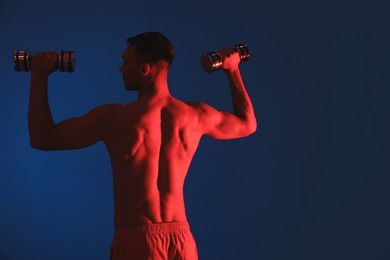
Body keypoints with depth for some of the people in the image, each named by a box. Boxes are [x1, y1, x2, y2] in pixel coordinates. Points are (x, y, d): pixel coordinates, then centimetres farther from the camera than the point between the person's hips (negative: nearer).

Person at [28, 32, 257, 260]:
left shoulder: (115, 118, -11)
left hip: (136, 241, -4)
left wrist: (39, 75, 4)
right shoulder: (196, 115, 3)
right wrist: (233, 70, 31)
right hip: (182, 240, 4)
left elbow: (42, 138, -4)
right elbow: (248, 124, 23)